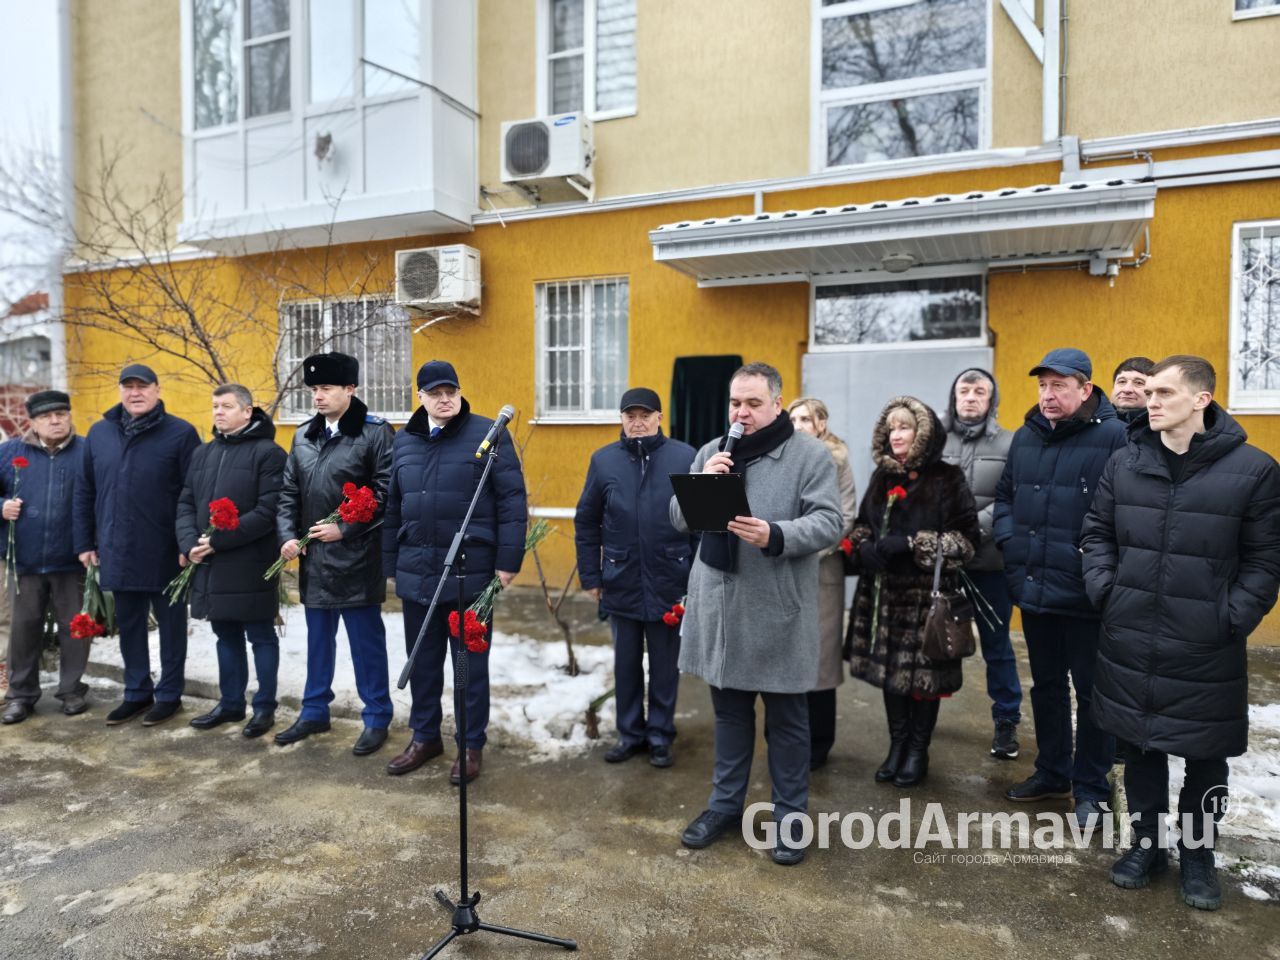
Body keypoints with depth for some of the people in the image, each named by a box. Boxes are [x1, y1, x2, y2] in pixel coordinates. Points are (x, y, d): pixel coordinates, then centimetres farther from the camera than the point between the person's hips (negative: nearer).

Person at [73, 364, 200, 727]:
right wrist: (84, 542, 9)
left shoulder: (180, 433, -6)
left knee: (170, 623, 8)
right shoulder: (99, 433, 9)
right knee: (129, 626, 15)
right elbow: (84, 492, 13)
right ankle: (136, 693, 28)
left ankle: (169, 694, 21)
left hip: (164, 554, -5)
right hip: (117, 552, 5)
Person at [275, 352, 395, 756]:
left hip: (357, 559, -6)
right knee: (318, 638, 18)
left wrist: (344, 528, -16)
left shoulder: (375, 433, -8)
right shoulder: (303, 436, 11)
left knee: (366, 640, 3)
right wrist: (287, 536, -1)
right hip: (314, 557, 6)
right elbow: (288, 492, 12)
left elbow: (385, 494, -13)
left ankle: (377, 718, 17)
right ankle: (315, 711, 33)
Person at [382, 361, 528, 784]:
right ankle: (424, 736, 33)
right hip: (416, 573, 5)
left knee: (470, 663, 7)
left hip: (470, 571, -5)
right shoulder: (405, 441, 10)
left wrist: (508, 560, -12)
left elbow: (512, 500, -8)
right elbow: (392, 507, 15)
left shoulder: (488, 435, -6)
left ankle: (471, 745, 22)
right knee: (422, 661, 16)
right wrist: (391, 563, 14)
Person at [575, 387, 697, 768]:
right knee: (626, 663, 14)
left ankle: (660, 736, 28)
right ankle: (630, 733, 30)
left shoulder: (686, 458, -5)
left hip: (669, 582, -2)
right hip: (621, 582, 2)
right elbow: (586, 522, 6)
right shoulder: (604, 460, 1)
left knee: (665, 665, 11)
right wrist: (591, 576, 4)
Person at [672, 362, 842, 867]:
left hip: (778, 611, -4)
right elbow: (678, 519, 7)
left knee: (786, 718, 9)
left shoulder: (810, 454, -5)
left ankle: (791, 815, 25)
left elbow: (828, 522, -13)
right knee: (729, 711, 17)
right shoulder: (711, 453, 9)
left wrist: (776, 536, -29)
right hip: (719, 606, 4)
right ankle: (725, 803, 32)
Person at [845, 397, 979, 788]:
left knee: (923, 672, 1)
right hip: (884, 590, 5)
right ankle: (897, 745, 24)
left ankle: (918, 751, 19)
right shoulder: (882, 476, 12)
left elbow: (966, 536, -10)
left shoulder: (947, 477, -5)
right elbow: (862, 524, 19)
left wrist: (911, 545, -18)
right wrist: (864, 548, -4)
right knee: (889, 669, 9)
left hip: (928, 592, -5)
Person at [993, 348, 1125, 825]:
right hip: (1034, 588, 6)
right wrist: (1008, 539, 4)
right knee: (1046, 685, 19)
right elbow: (1005, 494, 17)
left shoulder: (1114, 437, -13)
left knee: (1091, 692, 8)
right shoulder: (1026, 436, 8)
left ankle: (1091, 788, 25)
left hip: (1086, 595, -6)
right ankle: (1052, 771, 36)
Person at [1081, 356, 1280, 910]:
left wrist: (1233, 619, -10)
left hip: (1206, 651, -2)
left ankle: (1197, 855, 33)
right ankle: (1147, 843, 34)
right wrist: (1105, 591, -1)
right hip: (1130, 642, 3)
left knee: (1205, 758, 13)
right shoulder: (1125, 463, 1)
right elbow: (1097, 533, 10)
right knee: (1141, 748, 16)